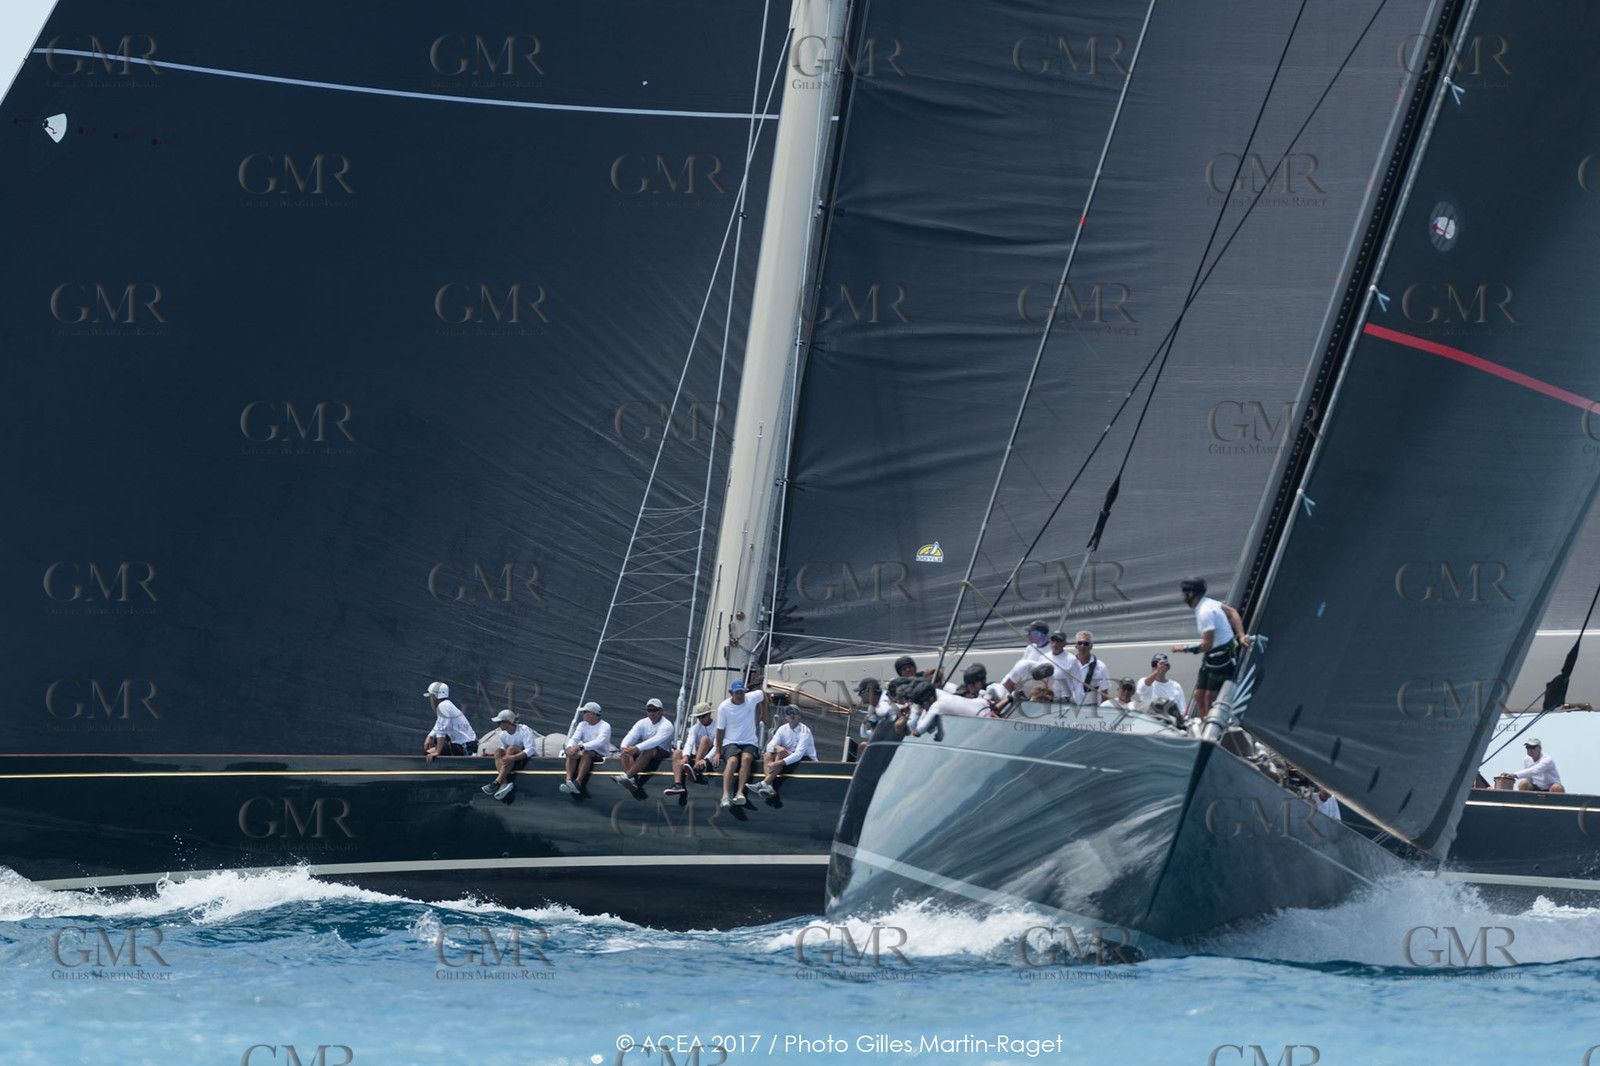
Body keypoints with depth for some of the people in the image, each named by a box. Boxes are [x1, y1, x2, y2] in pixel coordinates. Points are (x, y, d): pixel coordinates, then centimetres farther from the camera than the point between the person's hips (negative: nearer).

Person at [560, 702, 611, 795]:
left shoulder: (605, 726, -4)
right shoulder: (582, 725, 17)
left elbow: (599, 742, -22)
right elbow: (574, 738, 2)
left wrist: (580, 747, -34)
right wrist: (570, 747, -24)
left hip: (601, 757, -5)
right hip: (584, 755, 5)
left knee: (587, 752, -37)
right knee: (571, 753, -25)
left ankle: (578, 782, -51)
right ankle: (568, 780, -44)